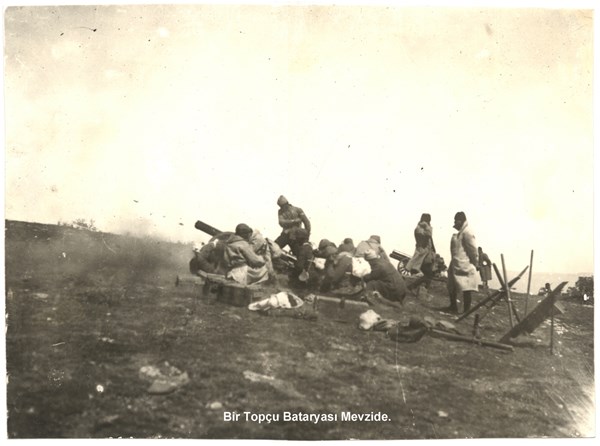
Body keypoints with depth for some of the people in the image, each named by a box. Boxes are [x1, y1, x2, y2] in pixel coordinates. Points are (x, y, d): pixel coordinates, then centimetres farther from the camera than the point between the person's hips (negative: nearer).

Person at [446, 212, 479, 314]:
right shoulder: (460, 233, 17)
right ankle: (453, 307, 28)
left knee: (466, 288, -7)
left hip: (464, 265, -11)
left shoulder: (467, 232, -14)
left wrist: (475, 264, -13)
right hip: (456, 264, 11)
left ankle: (466, 311, -4)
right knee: (452, 287, 17)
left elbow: (473, 249, -17)